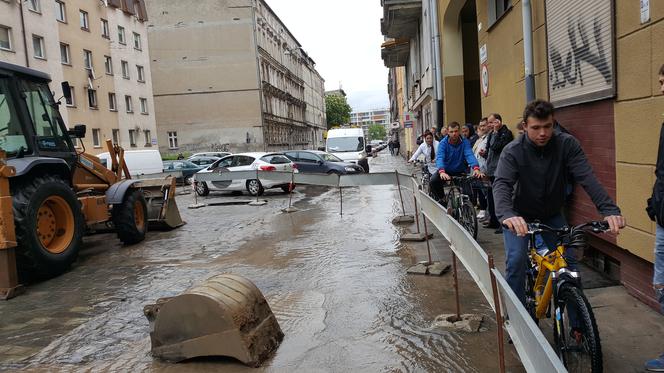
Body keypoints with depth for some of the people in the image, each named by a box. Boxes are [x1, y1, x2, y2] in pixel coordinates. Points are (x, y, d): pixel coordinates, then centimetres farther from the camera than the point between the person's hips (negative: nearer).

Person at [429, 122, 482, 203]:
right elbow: (440, 157, -27)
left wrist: (476, 168, -46)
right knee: (433, 181, -26)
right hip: (446, 171, -1)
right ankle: (441, 199, 1)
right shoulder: (443, 143, -13)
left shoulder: (465, 142, -10)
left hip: (460, 172, 1)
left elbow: (469, 155, -26)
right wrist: (442, 172, -48)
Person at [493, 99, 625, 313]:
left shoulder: (567, 145, -17)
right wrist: (507, 214, -57)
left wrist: (610, 210, -43)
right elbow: (501, 184, -36)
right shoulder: (513, 151, -22)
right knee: (516, 261, -19)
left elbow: (587, 178, -27)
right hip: (520, 217, -2)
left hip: (552, 215, 3)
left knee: (567, 262, -4)